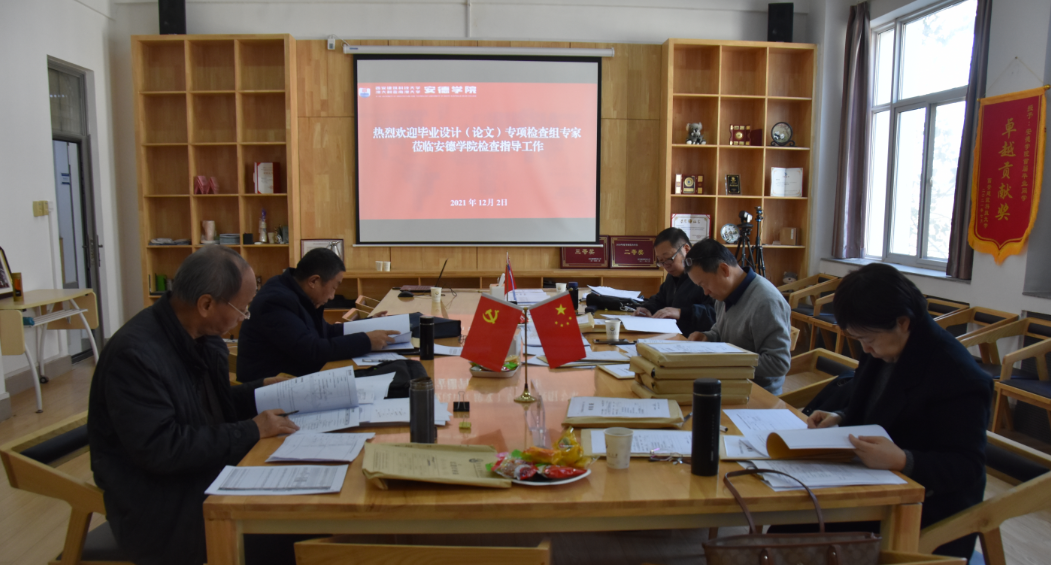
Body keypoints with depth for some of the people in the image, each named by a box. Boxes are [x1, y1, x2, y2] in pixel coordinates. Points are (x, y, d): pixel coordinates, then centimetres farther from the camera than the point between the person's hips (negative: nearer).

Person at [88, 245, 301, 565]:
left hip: (206, 473, 8)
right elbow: (160, 449, -27)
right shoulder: (136, 353, -23)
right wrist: (250, 431, -23)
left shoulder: (202, 336, 2)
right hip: (157, 506, -8)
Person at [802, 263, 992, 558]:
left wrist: (903, 461, -35)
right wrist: (840, 418, -3)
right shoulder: (883, 350, 3)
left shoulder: (959, 377, -20)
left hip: (928, 516, -7)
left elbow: (967, 468, -19)